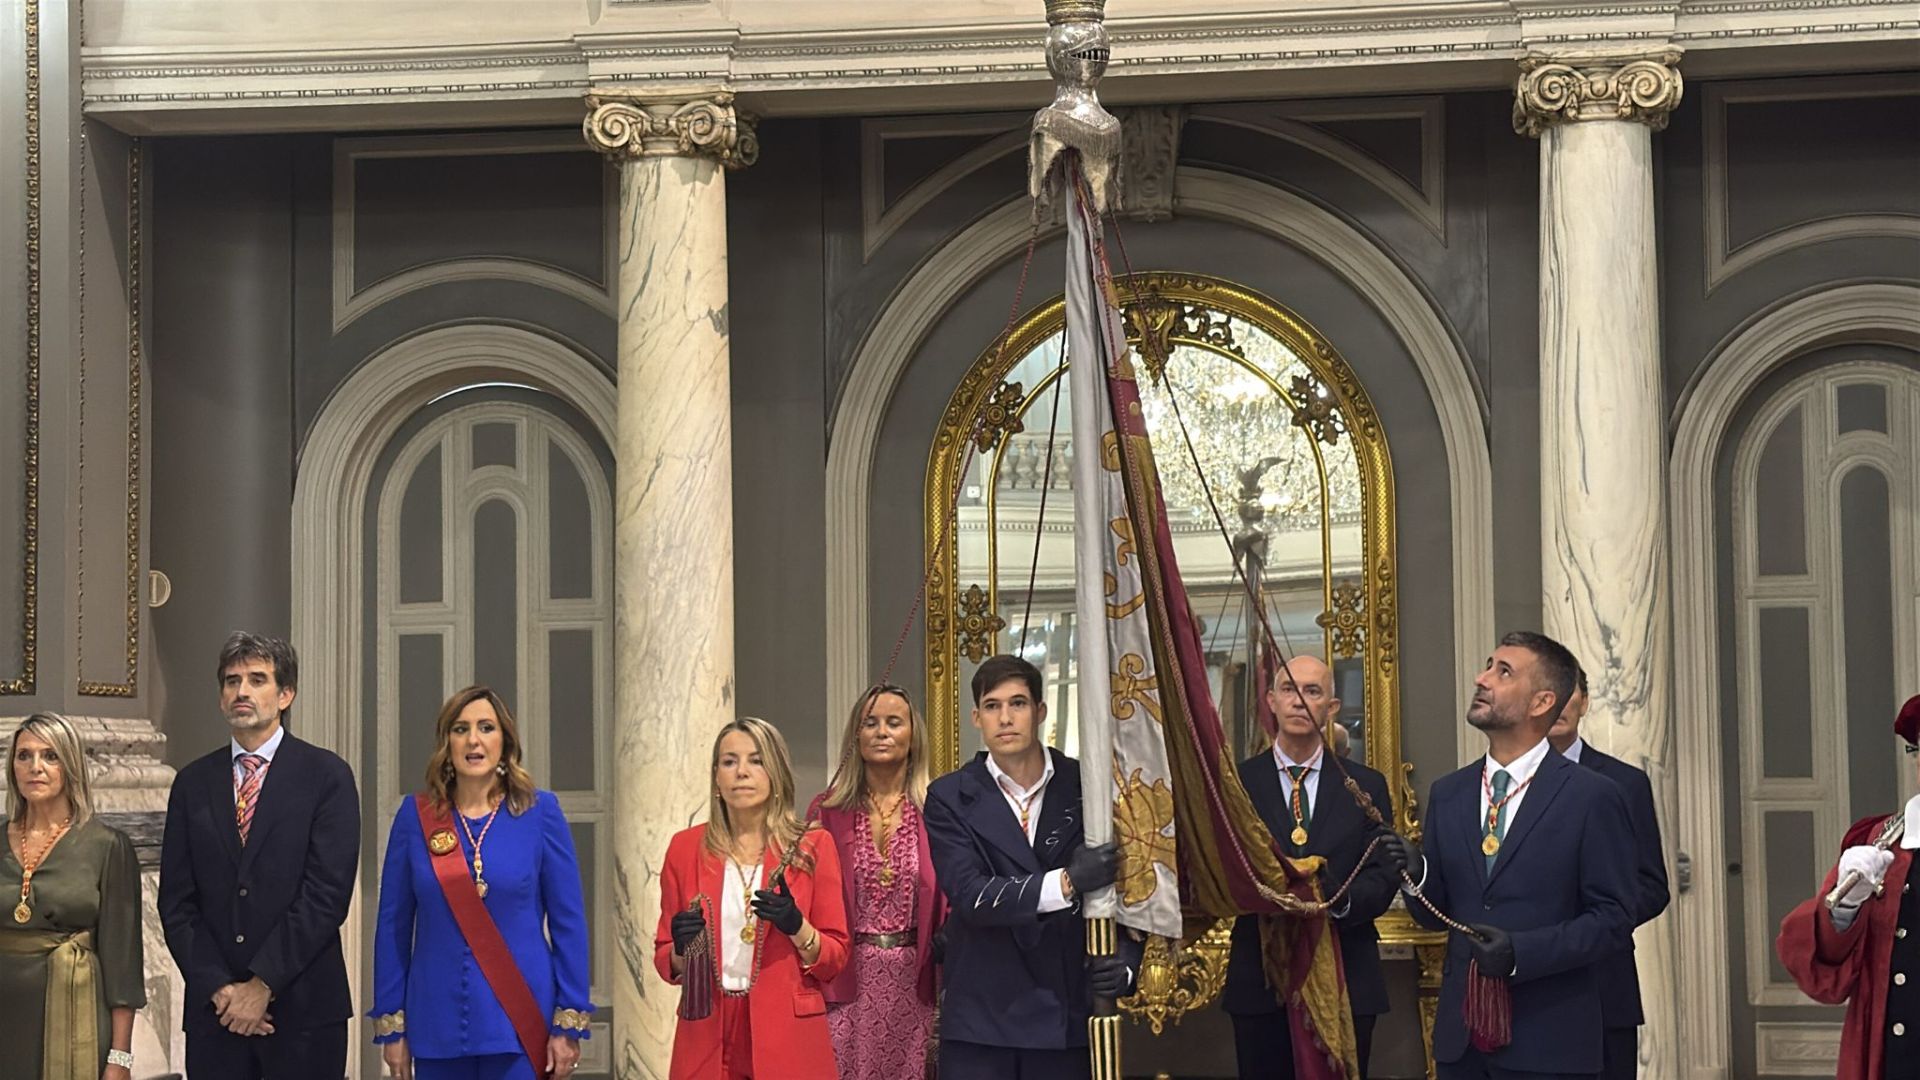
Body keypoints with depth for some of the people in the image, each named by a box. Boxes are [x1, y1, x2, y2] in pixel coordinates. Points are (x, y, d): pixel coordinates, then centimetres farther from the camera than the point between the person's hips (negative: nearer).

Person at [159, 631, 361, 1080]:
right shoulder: (193, 783, 11)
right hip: (213, 1009, 3)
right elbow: (177, 902, 6)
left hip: (304, 1008, -3)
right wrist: (218, 988, -6)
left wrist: (263, 985, -11)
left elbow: (327, 893, -8)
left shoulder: (326, 776, 0)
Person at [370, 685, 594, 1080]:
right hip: (437, 1029, 1)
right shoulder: (416, 815, 3)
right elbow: (393, 925, 6)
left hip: (520, 1026, -1)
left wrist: (568, 1026, -5)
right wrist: (391, 1026, 3)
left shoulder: (540, 812, 0)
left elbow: (568, 922, 0)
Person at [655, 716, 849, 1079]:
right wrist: (682, 950, -12)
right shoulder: (686, 848, 5)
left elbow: (835, 957, 1)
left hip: (787, 1038, -1)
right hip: (708, 1039, 1)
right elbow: (666, 960, 9)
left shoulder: (812, 847, 2)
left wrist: (797, 928, -17)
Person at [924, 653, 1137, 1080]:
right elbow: (969, 895, -12)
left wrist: (1126, 963, -13)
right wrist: (1066, 883, -22)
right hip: (982, 1017, 0)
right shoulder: (950, 798, 1)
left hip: (1067, 1013, 1)